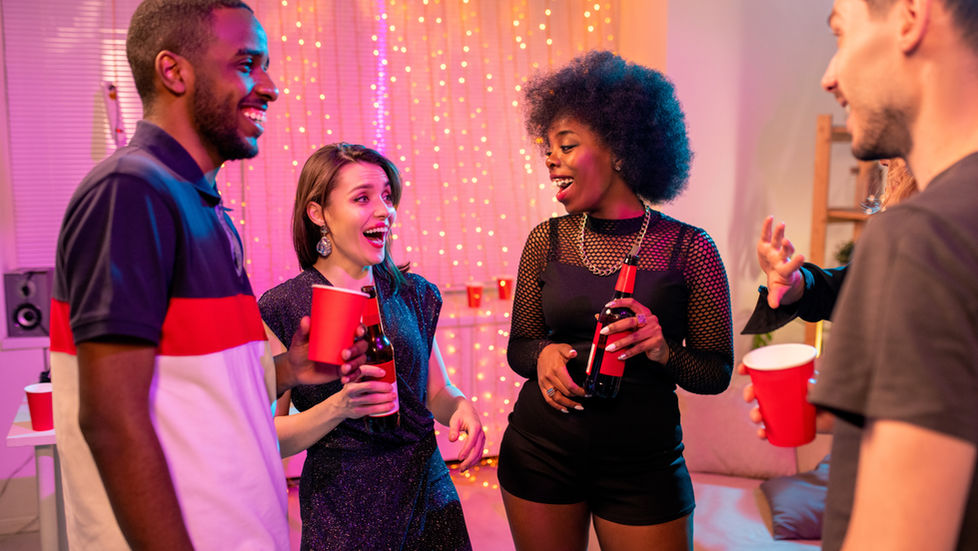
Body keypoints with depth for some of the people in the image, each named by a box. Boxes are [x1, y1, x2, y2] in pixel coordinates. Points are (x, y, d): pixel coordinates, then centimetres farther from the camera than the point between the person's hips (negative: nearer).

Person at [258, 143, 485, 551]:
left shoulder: (414, 294, 3)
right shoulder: (283, 309, -10)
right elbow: (267, 437, -9)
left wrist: (461, 406, -10)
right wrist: (338, 408, -24)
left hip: (429, 496, 4)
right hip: (342, 511, -4)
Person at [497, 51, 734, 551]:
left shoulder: (689, 248, -8)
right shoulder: (546, 240, 0)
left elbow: (717, 372, -2)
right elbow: (518, 345, 7)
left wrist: (663, 352, -22)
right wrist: (544, 355, -15)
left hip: (644, 463, -2)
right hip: (540, 452, 3)